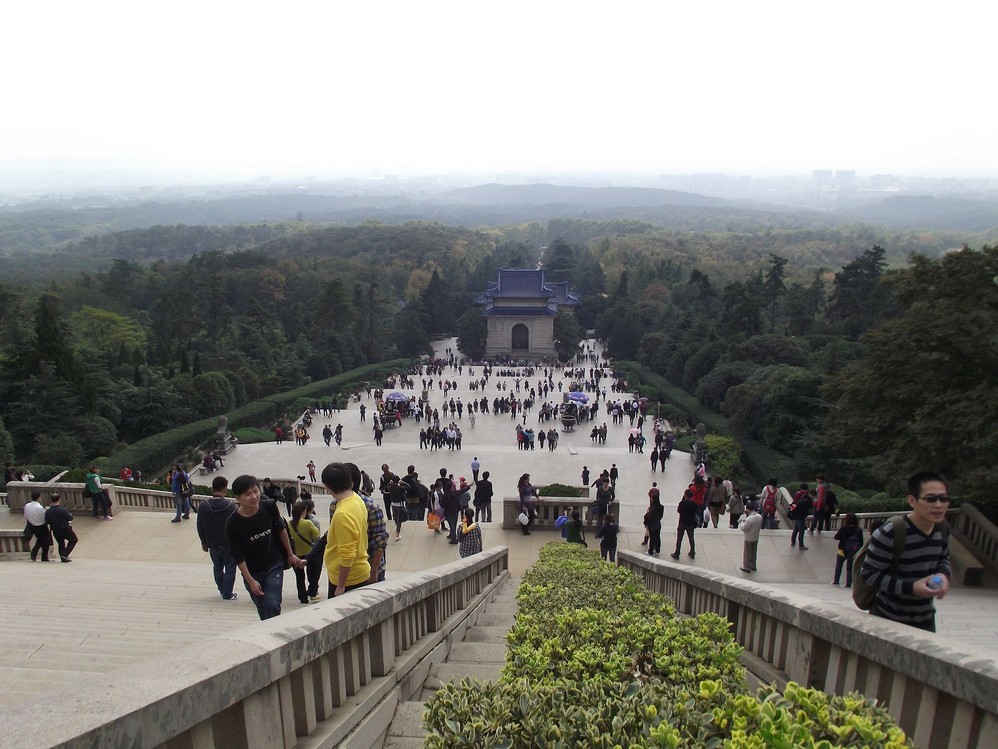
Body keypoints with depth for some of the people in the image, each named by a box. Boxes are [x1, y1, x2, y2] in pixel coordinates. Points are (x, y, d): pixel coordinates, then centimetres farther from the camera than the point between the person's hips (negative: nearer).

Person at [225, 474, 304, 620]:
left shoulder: (269, 507, -16)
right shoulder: (233, 523, -21)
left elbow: (281, 530, 1)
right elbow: (238, 556, -13)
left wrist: (290, 555, 9)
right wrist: (251, 581, -14)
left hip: (274, 566, 0)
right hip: (251, 572, 0)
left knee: (272, 606, -13)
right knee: (262, 610, 14)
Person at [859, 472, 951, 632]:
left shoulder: (942, 530, -4)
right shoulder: (889, 534, -25)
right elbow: (869, 574, -20)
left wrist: (943, 574, -6)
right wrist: (910, 587, -28)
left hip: (926, 620, 6)